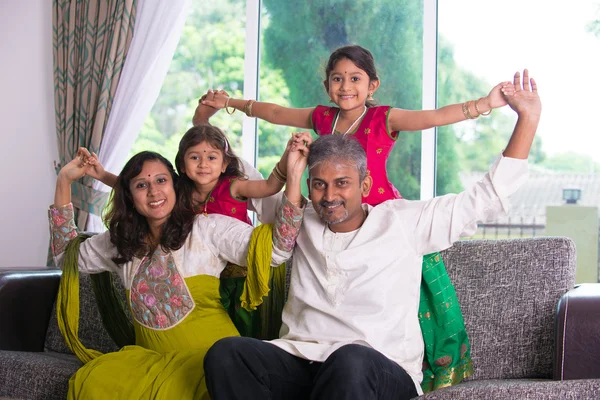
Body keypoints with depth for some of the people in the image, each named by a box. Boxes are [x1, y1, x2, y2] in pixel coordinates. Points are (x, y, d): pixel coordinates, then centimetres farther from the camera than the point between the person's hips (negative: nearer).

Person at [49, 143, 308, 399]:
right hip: (151, 359, 5)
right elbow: (67, 255, 23)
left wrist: (293, 179, -20)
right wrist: (64, 181, 16)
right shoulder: (120, 242, 15)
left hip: (210, 353, -4)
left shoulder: (208, 228, 0)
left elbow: (274, 250, -9)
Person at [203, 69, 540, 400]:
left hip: (384, 373, -3)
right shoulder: (302, 222, 21)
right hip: (298, 361, 3)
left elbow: (488, 197, 12)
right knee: (225, 353, -28)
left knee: (350, 361, -41)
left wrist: (528, 117, 13)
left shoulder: (403, 222, 11)